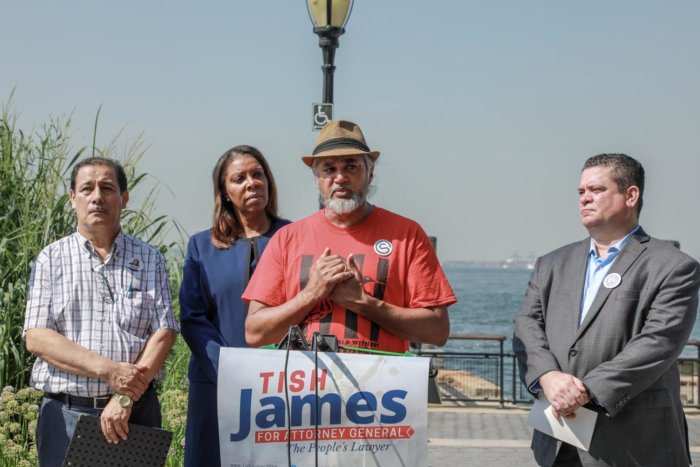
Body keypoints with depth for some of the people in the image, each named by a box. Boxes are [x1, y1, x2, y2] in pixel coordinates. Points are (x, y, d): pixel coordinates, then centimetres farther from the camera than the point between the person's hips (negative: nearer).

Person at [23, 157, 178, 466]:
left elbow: (163, 333, -1)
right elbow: (36, 337, -4)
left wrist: (126, 398, -14)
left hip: (136, 411, 1)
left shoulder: (149, 259, 7)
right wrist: (109, 370, -16)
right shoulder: (51, 259, 5)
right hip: (65, 413, 0)